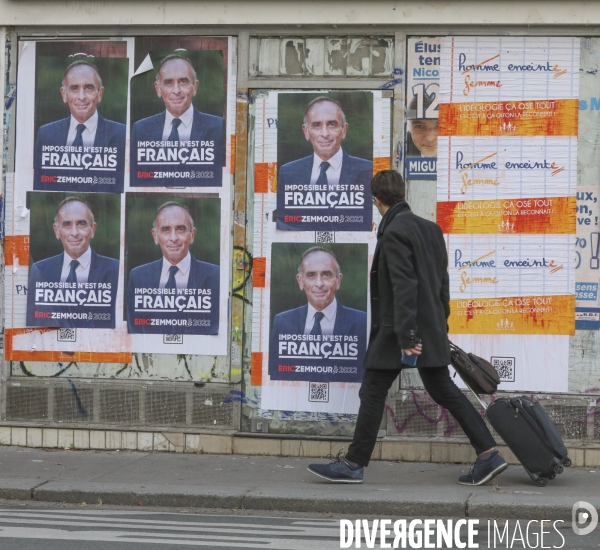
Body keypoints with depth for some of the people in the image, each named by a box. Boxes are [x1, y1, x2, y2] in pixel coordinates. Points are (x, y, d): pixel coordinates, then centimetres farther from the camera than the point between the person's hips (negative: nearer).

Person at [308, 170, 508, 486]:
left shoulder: (394, 233, -15)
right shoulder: (430, 229, 11)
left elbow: (404, 287, -21)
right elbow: (442, 281, 16)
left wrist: (406, 336, -23)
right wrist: (441, 322, 21)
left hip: (398, 330, -8)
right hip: (432, 329, 8)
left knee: (373, 392, 1)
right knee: (443, 391, 12)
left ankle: (354, 465, 6)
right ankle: (488, 454, 8)